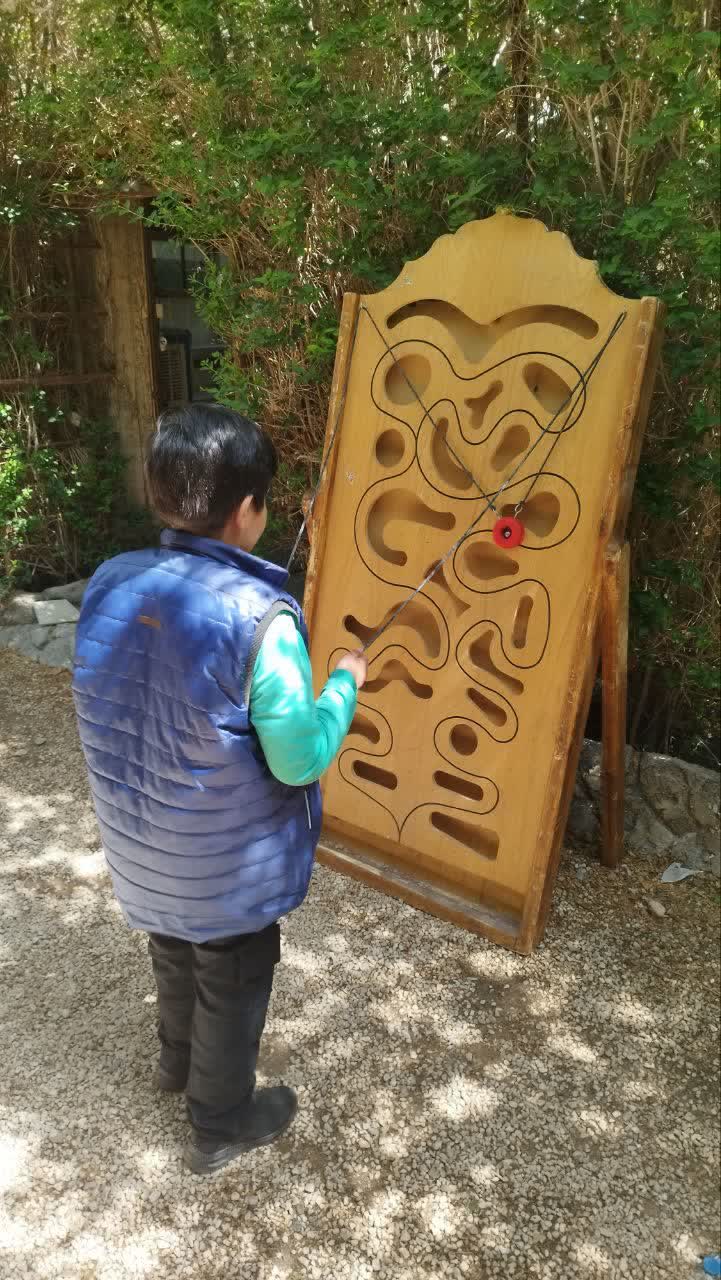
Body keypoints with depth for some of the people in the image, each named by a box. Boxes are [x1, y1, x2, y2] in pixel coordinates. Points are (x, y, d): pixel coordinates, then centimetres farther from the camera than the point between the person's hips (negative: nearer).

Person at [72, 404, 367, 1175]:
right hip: (230, 862, -6)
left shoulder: (109, 584, -12)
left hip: (144, 847, 6)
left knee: (175, 954, 32)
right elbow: (300, 760, -24)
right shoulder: (259, 616, -31)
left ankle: (178, 1060, 60)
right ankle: (220, 1126, 45)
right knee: (234, 982, 21)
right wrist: (345, 685, -7)